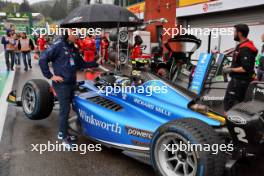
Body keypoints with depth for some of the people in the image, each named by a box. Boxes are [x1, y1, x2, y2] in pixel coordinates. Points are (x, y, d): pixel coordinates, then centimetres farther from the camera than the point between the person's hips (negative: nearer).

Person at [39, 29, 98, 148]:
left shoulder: (74, 49, 13)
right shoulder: (58, 46, -11)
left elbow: (81, 64, 21)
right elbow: (42, 59, -14)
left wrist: (96, 63, 17)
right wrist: (50, 76, -16)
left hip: (72, 83, 8)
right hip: (61, 84, -7)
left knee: (66, 108, 15)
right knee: (65, 110, -4)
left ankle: (62, 132, 30)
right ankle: (65, 138, 9)